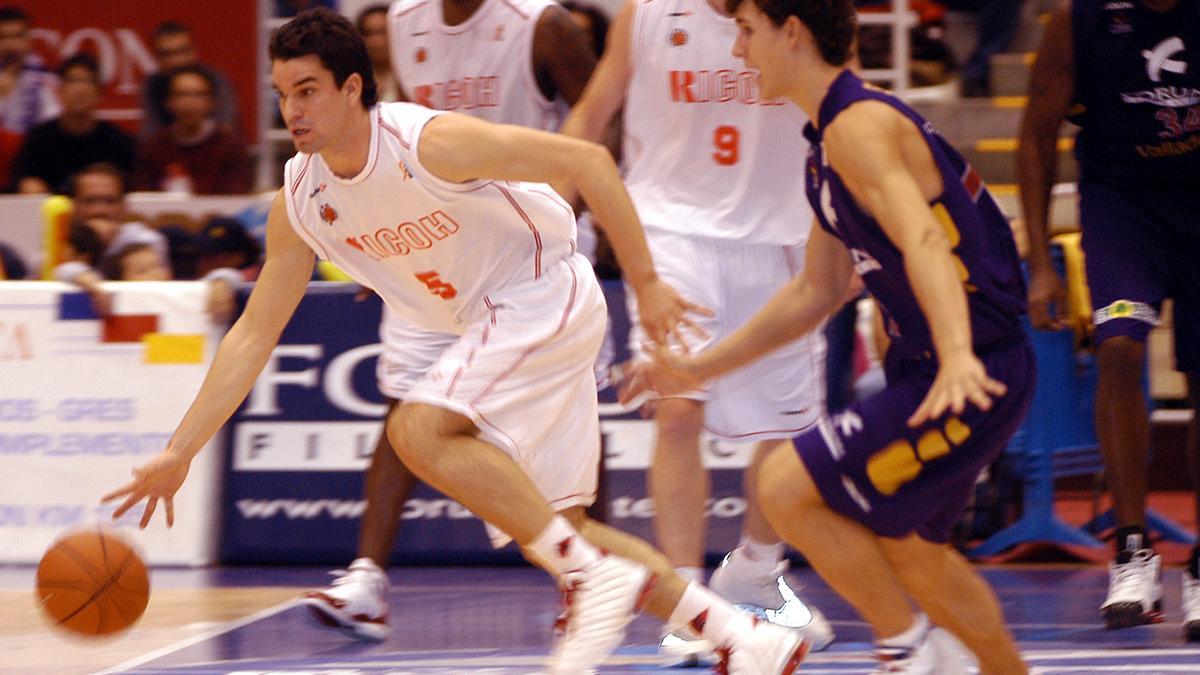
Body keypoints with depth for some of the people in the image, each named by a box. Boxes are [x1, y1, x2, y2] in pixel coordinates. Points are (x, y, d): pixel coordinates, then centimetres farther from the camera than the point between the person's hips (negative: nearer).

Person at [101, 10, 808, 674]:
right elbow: (254, 332, 4)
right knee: (554, 524, 8)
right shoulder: (299, 203, -3)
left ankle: (596, 577, -20)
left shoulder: (430, 143, -24)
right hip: (490, 319, 8)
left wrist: (646, 281, -18)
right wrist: (178, 453, -1)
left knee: (421, 429, -27)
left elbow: (586, 161, -19)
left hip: (545, 294, -8)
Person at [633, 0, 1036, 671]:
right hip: (926, 365, 10)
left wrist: (957, 355, -48)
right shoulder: (829, 143, 15)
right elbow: (818, 291, 24)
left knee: (786, 486, -13)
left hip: (976, 373, -10)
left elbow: (923, 240, -33)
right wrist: (705, 365, 26)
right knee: (907, 549, 22)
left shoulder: (861, 124, -17)